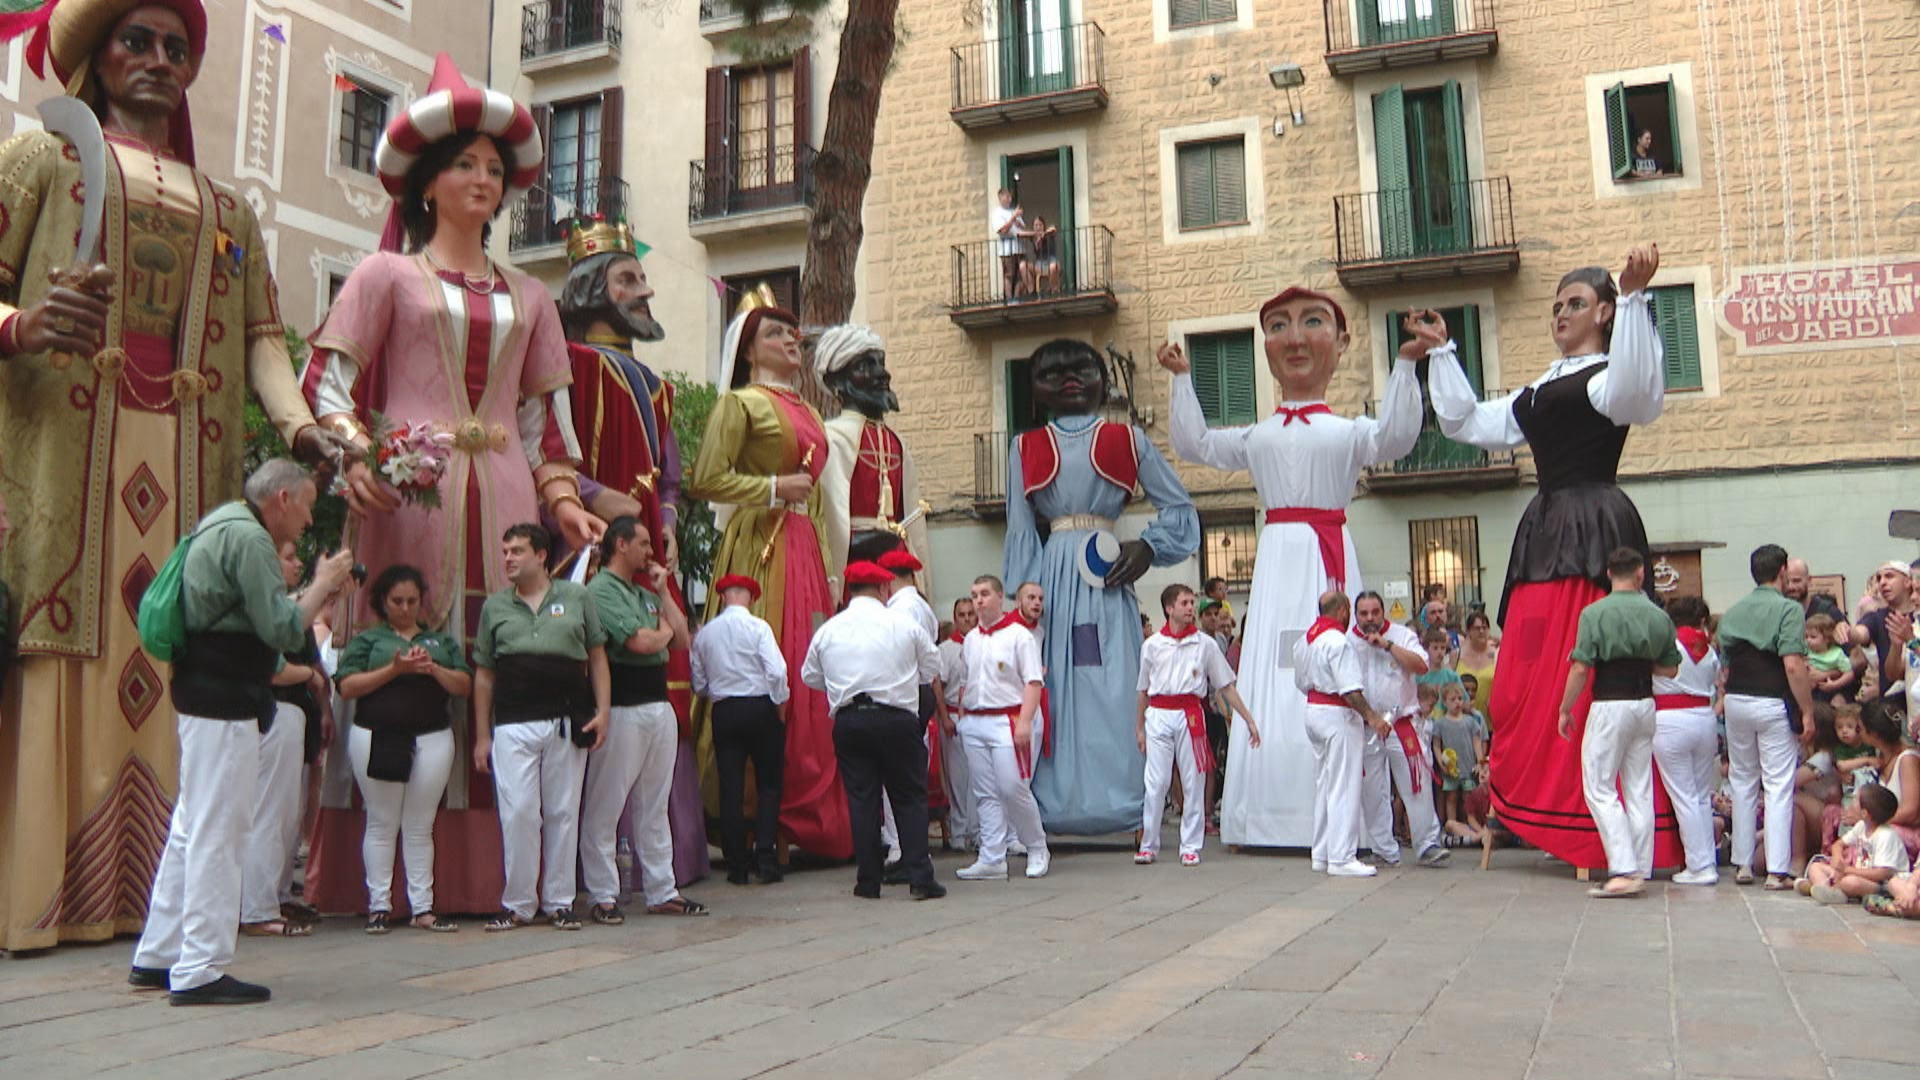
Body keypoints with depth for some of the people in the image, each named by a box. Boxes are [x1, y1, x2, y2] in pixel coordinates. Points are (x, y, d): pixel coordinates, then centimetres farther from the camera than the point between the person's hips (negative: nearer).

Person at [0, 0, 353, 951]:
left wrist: (295, 421, -5)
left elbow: (261, 333, 14)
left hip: (182, 463, 3)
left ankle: (141, 886, -2)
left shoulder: (227, 210, 26)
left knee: (164, 662, -4)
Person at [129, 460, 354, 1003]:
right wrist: (324, 583, -6)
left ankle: (157, 957, 24)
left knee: (192, 826, 16)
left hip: (203, 693, 11)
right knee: (216, 833, -6)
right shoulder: (249, 538, -15)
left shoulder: (224, 526, 18)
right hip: (224, 700, -11)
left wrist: (318, 593, 12)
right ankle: (199, 971, 0)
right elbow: (283, 629, -20)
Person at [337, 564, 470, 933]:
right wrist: (394, 669, -13)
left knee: (420, 826, 4)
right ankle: (378, 906, 8)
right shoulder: (367, 639, 9)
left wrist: (435, 669, -11)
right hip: (376, 739, -2)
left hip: (431, 740, 2)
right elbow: (347, 686, -4)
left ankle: (422, 908, 5)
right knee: (382, 824, 2)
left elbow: (465, 685, 7)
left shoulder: (442, 641, 16)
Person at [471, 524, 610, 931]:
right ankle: (517, 905, 9)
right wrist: (482, 736, 9)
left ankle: (559, 902, 15)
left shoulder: (577, 597, 7)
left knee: (563, 814, 6)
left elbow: (597, 658, 8)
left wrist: (603, 711, -2)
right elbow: (483, 674, 12)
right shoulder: (494, 606, 11)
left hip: (568, 723, 0)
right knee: (517, 814, -3)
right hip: (513, 725, 1)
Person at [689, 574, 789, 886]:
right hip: (760, 708, -3)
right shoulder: (758, 627, -7)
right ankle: (765, 859, -1)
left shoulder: (704, 633, 5)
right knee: (768, 785, 6)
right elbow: (777, 671, -15)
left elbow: (699, 684, 6)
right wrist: (780, 707, -3)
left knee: (730, 788, 5)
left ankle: (737, 866, 7)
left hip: (723, 712, 3)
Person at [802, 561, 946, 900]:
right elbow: (932, 669, 6)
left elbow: (810, 676, 14)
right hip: (896, 719, -2)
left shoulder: (827, 630, 3)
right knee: (910, 798, 6)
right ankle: (921, 878, 2)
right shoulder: (905, 624, -3)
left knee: (861, 799, 8)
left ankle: (869, 881, 10)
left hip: (848, 720, 2)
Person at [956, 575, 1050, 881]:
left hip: (1008, 721, -6)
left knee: (1014, 789, -7)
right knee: (986, 794, 5)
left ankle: (1037, 849, 13)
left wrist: (1024, 722, -19)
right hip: (974, 723, 6)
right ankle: (991, 860, 8)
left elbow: (1033, 682, -10)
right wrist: (962, 716, 12)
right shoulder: (971, 639, 15)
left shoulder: (1019, 635, -5)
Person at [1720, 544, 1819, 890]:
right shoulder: (1788, 609, -9)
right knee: (1779, 785, -1)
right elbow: (1793, 666, -18)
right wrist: (1808, 709, -13)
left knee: (1742, 781, 14)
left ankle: (1742, 864, 18)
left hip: (1735, 702, 5)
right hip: (1773, 703, -5)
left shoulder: (1733, 612, 9)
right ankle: (1778, 870, -2)